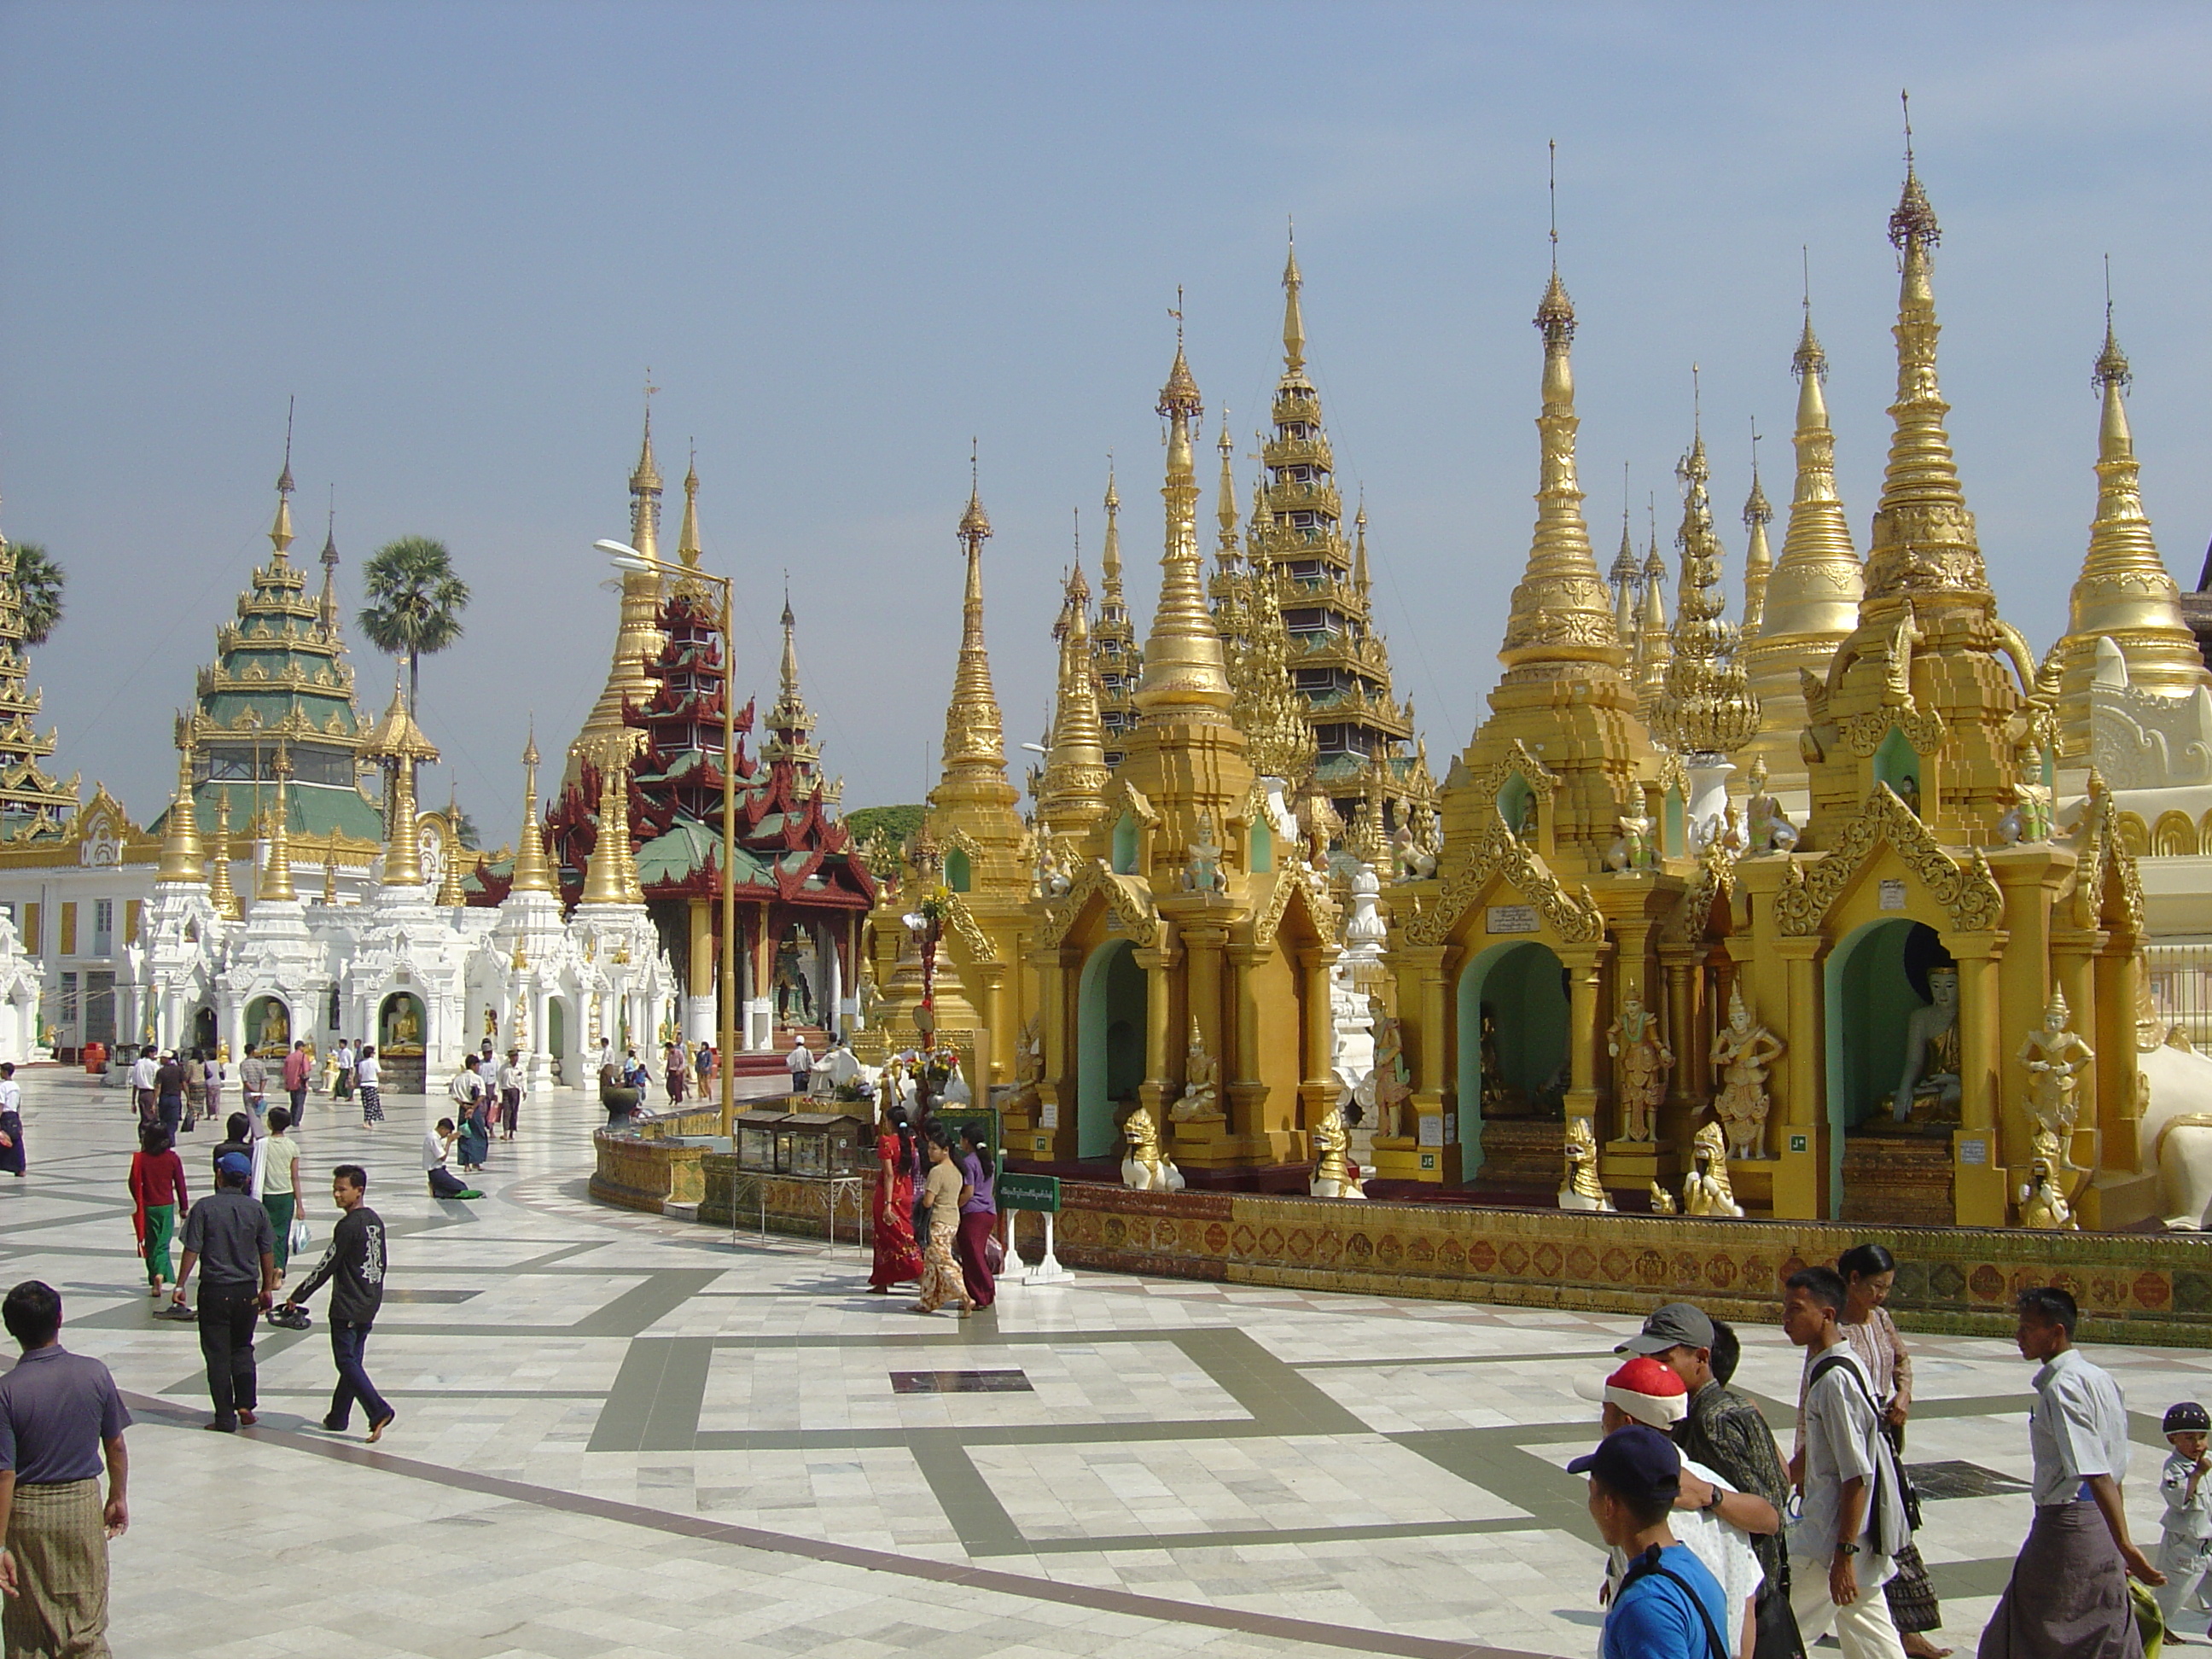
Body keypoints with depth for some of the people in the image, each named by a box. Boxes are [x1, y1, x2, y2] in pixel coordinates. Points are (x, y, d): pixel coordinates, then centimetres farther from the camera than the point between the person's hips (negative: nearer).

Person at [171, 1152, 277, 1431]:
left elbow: (192, 1250, -10)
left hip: (214, 1290, -3)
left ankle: (225, 1418, 5)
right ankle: (245, 1404, 7)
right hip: (247, 1290, 3)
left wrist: (180, 1285, -1)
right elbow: (267, 1252, 5)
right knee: (242, 1349, 20)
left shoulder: (205, 1207, -9)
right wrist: (266, 1288, 16)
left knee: (218, 1355, 4)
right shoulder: (256, 1210, 0)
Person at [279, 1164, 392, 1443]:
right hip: (370, 1305, 8)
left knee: (347, 1362, -5)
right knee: (353, 1361, 14)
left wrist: (298, 1296, -5)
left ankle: (379, 1411, -17)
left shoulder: (348, 1226, -16)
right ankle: (338, 1417, 22)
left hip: (347, 1307, -8)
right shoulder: (375, 1221, 9)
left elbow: (326, 1266, -13)